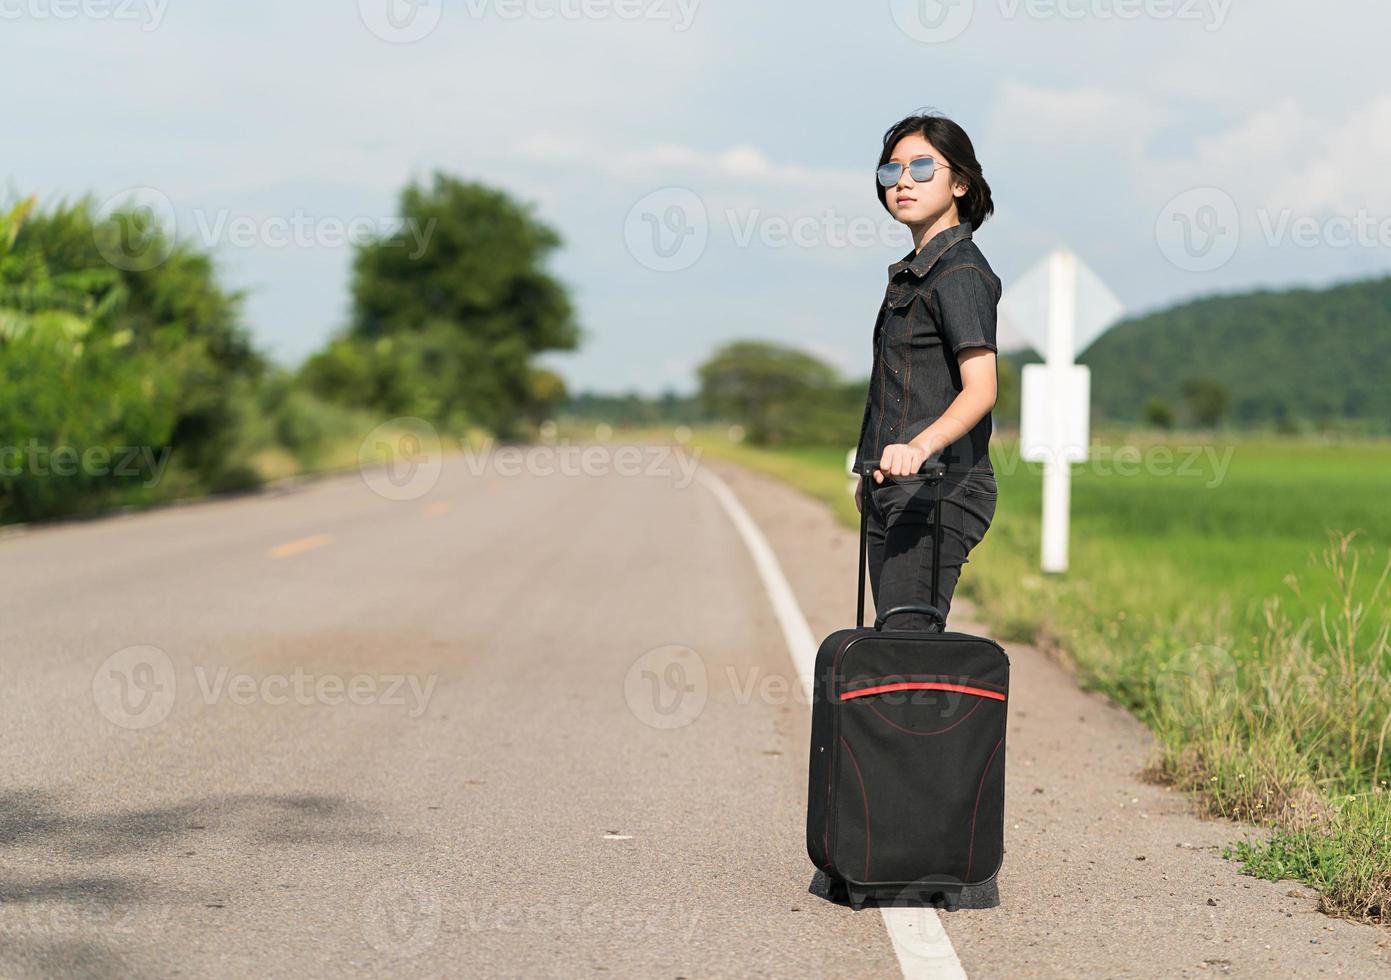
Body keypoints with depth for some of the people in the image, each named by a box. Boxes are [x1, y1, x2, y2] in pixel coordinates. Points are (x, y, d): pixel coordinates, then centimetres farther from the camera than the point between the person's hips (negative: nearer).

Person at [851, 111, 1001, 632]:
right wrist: (870, 470, 29)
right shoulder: (912, 271, 19)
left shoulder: (961, 273, -11)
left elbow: (981, 388, -23)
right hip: (893, 491, 9)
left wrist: (919, 445, -39)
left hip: (939, 491, -9)